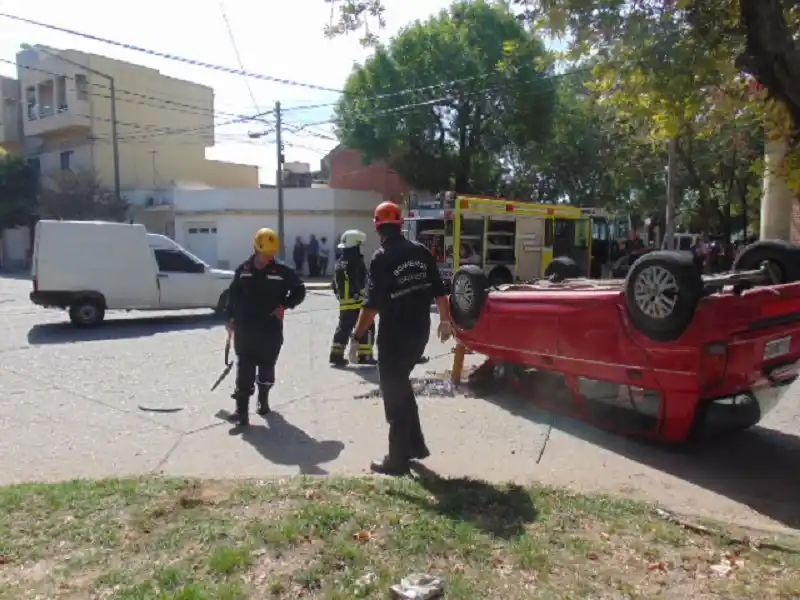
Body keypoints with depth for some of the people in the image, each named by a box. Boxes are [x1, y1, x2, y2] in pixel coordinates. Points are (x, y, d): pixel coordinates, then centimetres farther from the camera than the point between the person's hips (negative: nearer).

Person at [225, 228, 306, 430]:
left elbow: (299, 290, 3)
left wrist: (284, 305, -10)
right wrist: (231, 318, 12)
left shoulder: (282, 271, -5)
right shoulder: (243, 270, 3)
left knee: (267, 367, 12)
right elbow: (233, 294, 13)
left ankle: (263, 399, 34)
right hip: (245, 328, 1)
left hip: (271, 329, 0)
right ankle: (242, 410, -5)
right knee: (244, 369, -4)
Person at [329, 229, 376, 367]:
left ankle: (336, 354, 13)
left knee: (343, 328, 15)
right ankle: (365, 356, 0)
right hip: (358, 302, -8)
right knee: (366, 328, 0)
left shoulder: (339, 263, 12)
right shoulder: (356, 262, -15)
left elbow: (335, 285, 17)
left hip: (344, 303, 8)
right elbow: (363, 282, -19)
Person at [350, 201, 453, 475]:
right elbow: (439, 290, 8)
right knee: (401, 386, 23)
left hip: (394, 336, -7)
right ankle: (415, 444, 29)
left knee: (394, 394, 4)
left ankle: (398, 459, 12)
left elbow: (373, 304, -19)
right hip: (419, 332, 7)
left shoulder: (381, 257, -14)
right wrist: (445, 320, 20)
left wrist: (357, 336, -13)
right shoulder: (421, 251, 5)